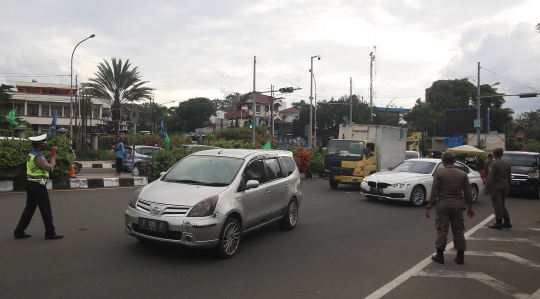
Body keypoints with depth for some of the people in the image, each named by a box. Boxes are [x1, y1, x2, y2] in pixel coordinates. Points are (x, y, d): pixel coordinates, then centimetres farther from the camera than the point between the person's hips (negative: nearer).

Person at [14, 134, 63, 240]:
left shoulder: (32, 154, 12)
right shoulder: (38, 157, -20)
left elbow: (46, 166, 13)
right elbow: (50, 168, -27)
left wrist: (51, 157, 3)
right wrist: (53, 157, -12)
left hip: (31, 184, 10)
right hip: (38, 186, -10)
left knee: (29, 208, 15)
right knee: (46, 210, -1)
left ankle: (19, 232, 19)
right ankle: (50, 233, 7)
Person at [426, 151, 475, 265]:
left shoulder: (439, 174, -6)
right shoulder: (462, 174, 3)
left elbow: (434, 193, -10)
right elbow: (468, 193, 4)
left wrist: (429, 207, -6)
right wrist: (470, 207, 13)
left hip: (443, 205, -3)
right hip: (458, 205, 3)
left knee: (442, 230, 3)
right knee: (458, 231, 11)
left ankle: (440, 255, 5)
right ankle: (460, 256, 16)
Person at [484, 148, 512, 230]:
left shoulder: (493, 164, -13)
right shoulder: (507, 164, 10)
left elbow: (490, 177, -19)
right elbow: (509, 177, 14)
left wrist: (486, 188, -16)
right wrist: (508, 187, 22)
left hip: (496, 187, -7)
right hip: (504, 187, 7)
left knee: (497, 205, -2)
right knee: (502, 204, 18)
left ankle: (499, 223, 2)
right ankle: (507, 222, 20)